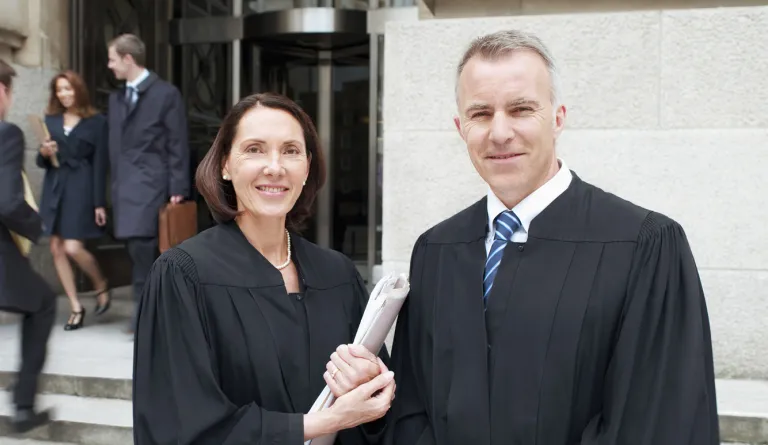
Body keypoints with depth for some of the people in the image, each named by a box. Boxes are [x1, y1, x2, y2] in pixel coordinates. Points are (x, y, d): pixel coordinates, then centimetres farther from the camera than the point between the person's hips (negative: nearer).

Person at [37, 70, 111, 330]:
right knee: (56, 249, 4)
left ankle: (101, 286, 17)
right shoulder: (50, 120, 10)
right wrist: (44, 154, -11)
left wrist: (99, 202, -9)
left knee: (73, 248, -12)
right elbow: (42, 163, 13)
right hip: (54, 189, 5)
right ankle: (76, 307, 13)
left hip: (81, 189, -5)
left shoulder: (96, 122, -2)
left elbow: (100, 165, -4)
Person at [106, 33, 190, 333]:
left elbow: (178, 145, -6)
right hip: (124, 185, 7)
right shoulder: (116, 98, 17)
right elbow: (115, 145, 18)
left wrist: (178, 188, -12)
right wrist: (115, 183, 12)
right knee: (139, 250, 8)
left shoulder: (166, 94, -3)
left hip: (150, 182, -7)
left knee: (142, 245, -12)